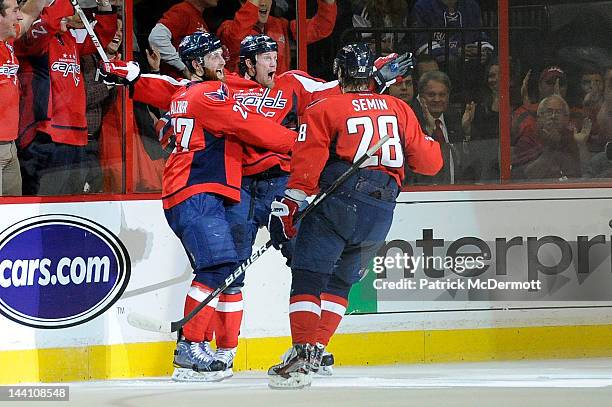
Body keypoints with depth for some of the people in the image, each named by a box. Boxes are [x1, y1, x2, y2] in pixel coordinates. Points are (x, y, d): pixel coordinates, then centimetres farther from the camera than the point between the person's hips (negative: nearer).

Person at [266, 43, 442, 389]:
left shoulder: (324, 109, 3)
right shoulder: (400, 109, 15)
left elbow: (307, 165, -6)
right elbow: (428, 161, 18)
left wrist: (287, 207, -4)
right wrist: (433, 146, 39)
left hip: (336, 203, -5)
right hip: (380, 214, 5)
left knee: (309, 277, -5)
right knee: (340, 281, 16)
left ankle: (303, 354, -18)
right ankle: (315, 352, 8)